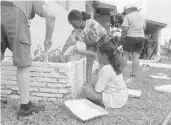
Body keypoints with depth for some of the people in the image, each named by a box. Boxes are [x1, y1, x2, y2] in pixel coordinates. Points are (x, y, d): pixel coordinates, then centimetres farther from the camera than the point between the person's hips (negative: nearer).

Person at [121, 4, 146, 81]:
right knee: (136, 57, 3)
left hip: (130, 37, -6)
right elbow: (144, 28, 20)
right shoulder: (142, 18, 16)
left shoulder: (128, 17, -6)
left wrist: (122, 36, 0)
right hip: (141, 37, 6)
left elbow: (125, 29, -15)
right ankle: (133, 75, 6)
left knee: (125, 55, 2)